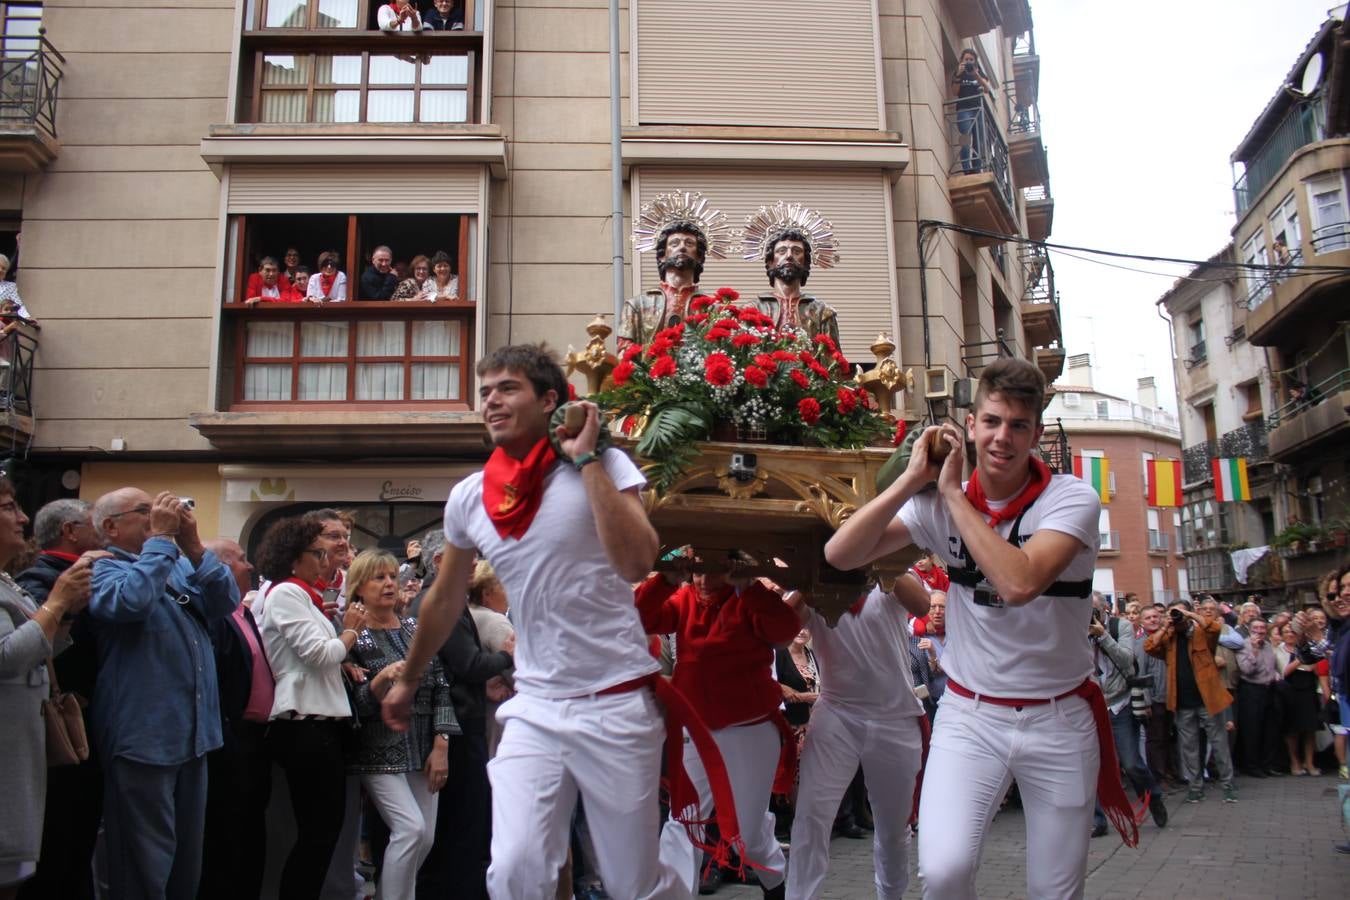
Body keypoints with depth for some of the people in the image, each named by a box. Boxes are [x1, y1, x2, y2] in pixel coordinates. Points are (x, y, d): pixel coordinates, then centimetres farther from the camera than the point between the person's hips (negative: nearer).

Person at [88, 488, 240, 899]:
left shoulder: (180, 565, 14)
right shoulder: (102, 569, -6)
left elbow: (226, 601, 0)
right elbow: (131, 601, -28)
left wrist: (193, 545, -10)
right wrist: (160, 538, -18)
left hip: (193, 734, 7)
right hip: (143, 738, -7)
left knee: (188, 854, 19)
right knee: (147, 861, 3)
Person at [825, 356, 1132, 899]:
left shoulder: (1072, 499, -11)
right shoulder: (939, 504, -3)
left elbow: (1019, 583, -29)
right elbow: (840, 556, -12)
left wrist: (953, 492, -22)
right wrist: (913, 478, -17)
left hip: (1058, 718, 0)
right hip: (969, 715, 1)